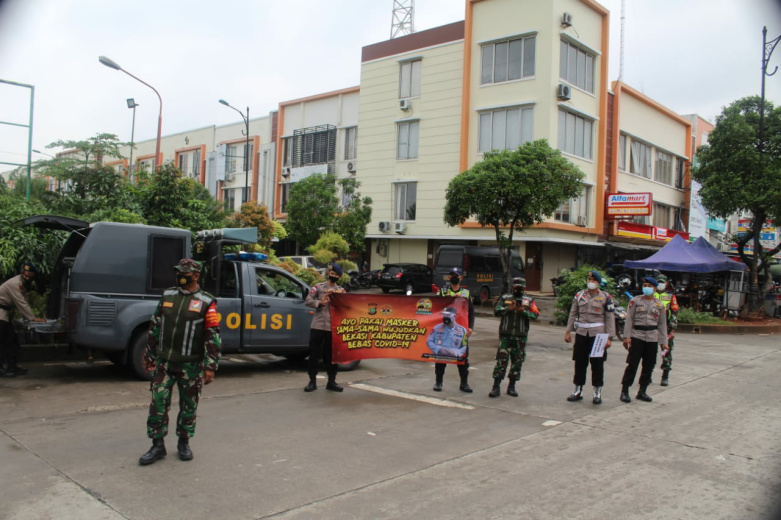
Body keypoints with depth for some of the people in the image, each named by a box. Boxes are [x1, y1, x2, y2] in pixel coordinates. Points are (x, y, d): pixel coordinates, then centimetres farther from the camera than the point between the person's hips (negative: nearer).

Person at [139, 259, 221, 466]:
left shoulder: (206, 303, -5)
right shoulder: (167, 296, 8)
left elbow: (213, 336, -7)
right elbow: (154, 327, 15)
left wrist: (210, 366, -11)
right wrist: (149, 355, 15)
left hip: (190, 365, -3)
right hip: (164, 362, 3)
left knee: (189, 406, 8)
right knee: (158, 404, 1)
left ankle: (184, 443, 25)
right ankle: (158, 446, 13)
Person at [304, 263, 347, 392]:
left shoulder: (340, 291, 14)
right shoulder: (318, 287, 8)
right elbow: (308, 301, 0)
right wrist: (320, 302, -14)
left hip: (333, 327, 1)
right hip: (317, 325, -1)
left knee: (331, 355, 5)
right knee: (314, 353, 2)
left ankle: (331, 381, 14)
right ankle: (312, 381, 9)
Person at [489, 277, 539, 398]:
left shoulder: (529, 301, 8)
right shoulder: (505, 298, 7)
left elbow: (536, 315, -3)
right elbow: (496, 311, -3)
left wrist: (523, 311, -18)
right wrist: (508, 308, -17)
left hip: (521, 337, 2)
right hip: (505, 335, -2)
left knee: (517, 361, 7)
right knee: (501, 360, -5)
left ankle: (511, 387, 19)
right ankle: (496, 387, -2)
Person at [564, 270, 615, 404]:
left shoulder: (605, 297, -1)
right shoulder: (579, 295, 8)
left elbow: (610, 318, -3)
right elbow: (573, 314, 11)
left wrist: (609, 337, -8)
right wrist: (568, 331, 6)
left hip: (598, 334, -3)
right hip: (581, 333, 3)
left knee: (597, 364, 2)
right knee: (579, 363, 7)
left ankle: (597, 393, 13)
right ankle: (578, 390, 18)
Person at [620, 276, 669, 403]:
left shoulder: (659, 305, 10)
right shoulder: (635, 301, 3)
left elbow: (662, 324, 12)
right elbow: (629, 319, 0)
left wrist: (664, 342, 7)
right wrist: (627, 336, -7)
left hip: (652, 339, 3)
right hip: (637, 337, -3)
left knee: (649, 366, 7)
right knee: (632, 364, -6)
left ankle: (642, 391, 19)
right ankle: (624, 391, 1)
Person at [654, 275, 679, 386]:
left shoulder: (671, 296, 5)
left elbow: (674, 313, 2)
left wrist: (673, 330, -5)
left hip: (666, 329, -2)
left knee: (667, 351, 0)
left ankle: (665, 377, 8)